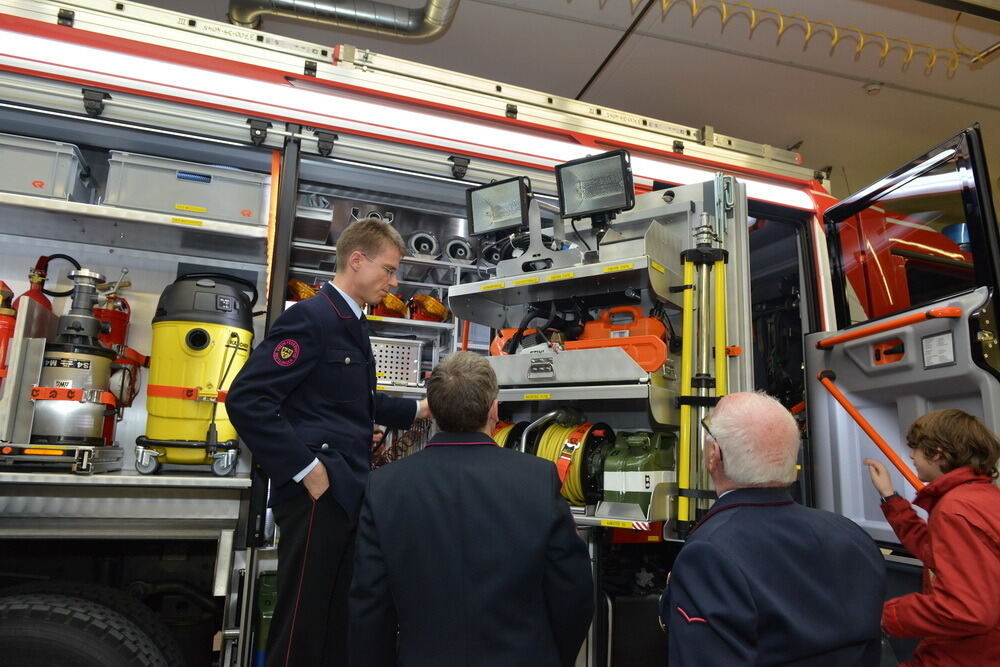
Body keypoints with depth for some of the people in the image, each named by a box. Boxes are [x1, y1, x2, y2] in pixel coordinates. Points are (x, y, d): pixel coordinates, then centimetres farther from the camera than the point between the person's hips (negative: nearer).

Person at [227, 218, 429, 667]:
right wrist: (305, 469, -21)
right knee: (303, 624, 3)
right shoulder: (310, 317, -14)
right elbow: (246, 399, -21)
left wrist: (417, 410, 22)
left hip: (348, 494, 9)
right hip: (317, 495, -9)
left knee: (340, 620, 18)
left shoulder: (353, 323, 15)